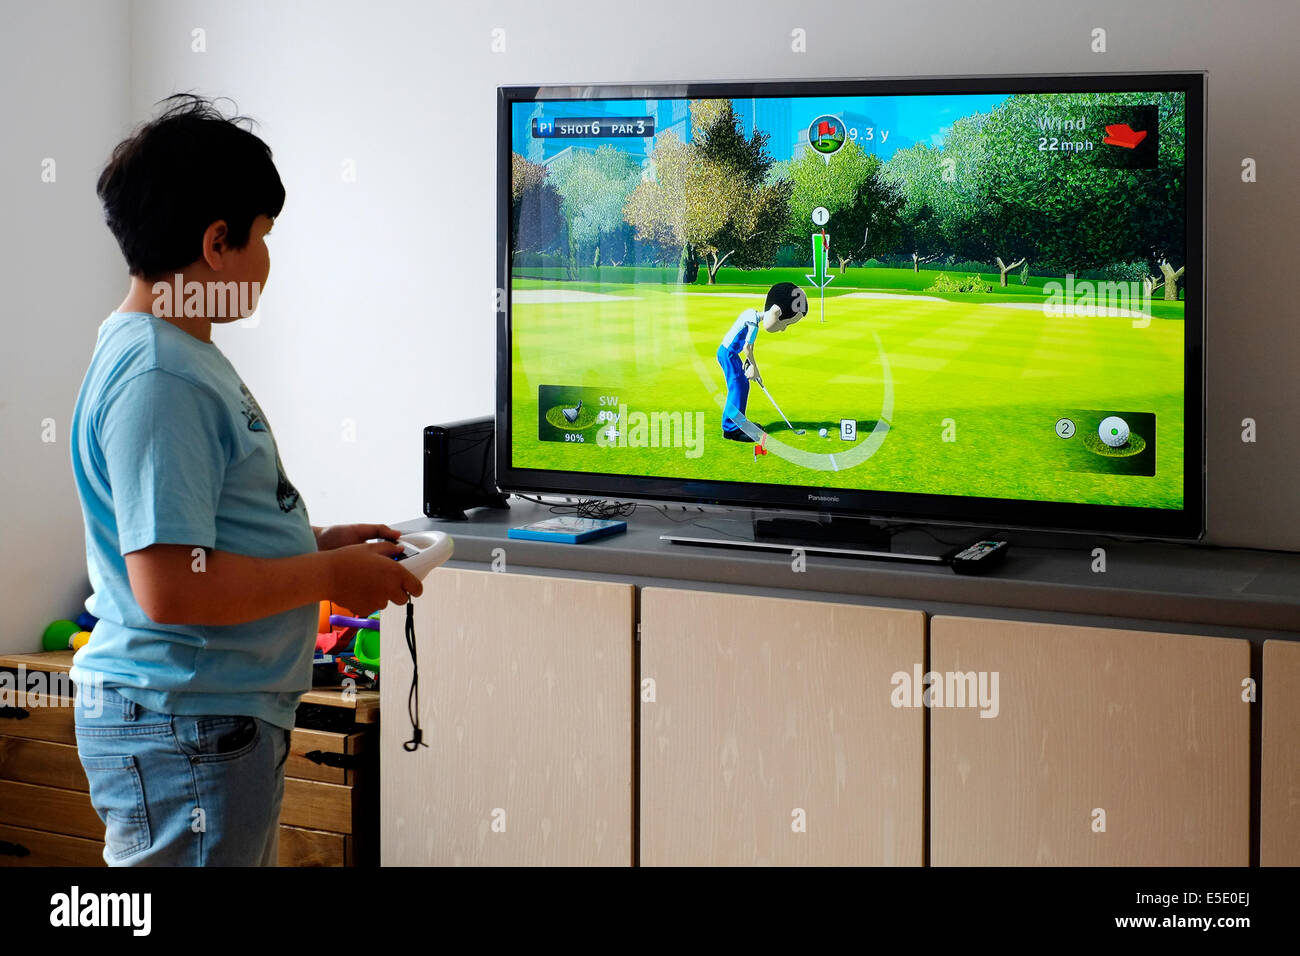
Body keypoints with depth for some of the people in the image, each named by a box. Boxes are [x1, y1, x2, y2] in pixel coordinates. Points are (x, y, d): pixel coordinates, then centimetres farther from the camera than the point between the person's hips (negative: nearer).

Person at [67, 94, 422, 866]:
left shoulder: (187, 355, 12)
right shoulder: (156, 381, -22)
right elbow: (171, 585, -27)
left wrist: (319, 541, 13)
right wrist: (330, 576, -16)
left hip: (229, 715, 11)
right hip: (182, 727, -11)